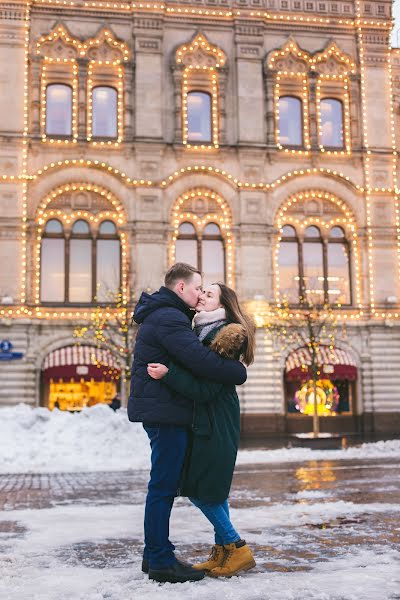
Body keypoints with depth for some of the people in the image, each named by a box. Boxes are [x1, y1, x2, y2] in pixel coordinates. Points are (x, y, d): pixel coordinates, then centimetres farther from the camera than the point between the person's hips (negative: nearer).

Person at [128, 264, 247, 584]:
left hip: (160, 410, 11)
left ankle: (156, 554, 24)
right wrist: (239, 371, -11)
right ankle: (160, 561, 4)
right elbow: (201, 360, -24)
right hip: (166, 412, -11)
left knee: (165, 485, 15)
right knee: (164, 486, -4)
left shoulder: (162, 315, 19)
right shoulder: (168, 318, -16)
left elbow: (191, 353, 19)